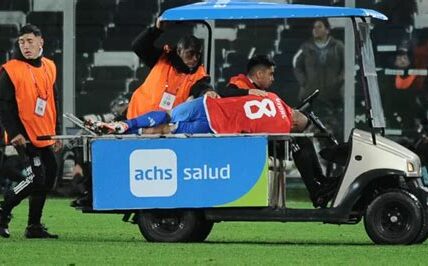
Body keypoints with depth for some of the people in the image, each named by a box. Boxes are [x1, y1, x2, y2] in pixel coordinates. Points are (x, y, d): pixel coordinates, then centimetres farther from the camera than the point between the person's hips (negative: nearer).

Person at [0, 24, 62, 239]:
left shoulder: (49, 67, 12)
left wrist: (56, 132, 18)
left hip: (44, 137, 7)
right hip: (24, 136, -7)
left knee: (48, 179, 6)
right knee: (36, 178, -16)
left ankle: (35, 226, 15)